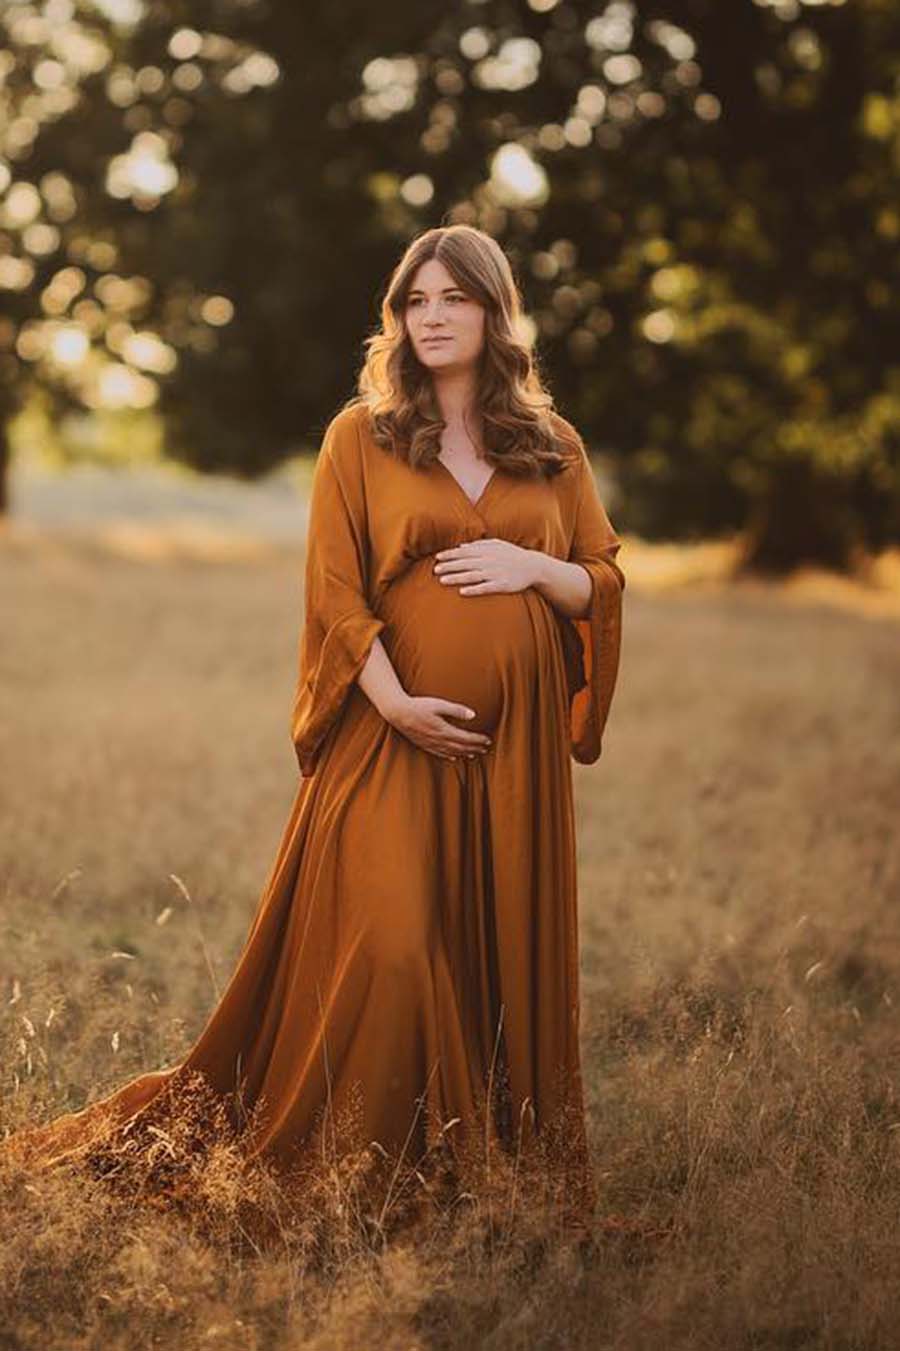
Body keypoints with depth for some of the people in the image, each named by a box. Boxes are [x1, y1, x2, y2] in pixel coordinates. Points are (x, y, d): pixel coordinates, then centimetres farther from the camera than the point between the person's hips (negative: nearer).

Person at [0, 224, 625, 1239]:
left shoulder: (552, 447, 11)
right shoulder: (359, 436, 4)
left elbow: (605, 583, 13)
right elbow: (334, 589, -3)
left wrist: (533, 567, -7)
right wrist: (394, 701, -16)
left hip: (513, 747, 3)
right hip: (393, 733, -3)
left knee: (510, 956, 6)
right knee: (385, 953, -11)